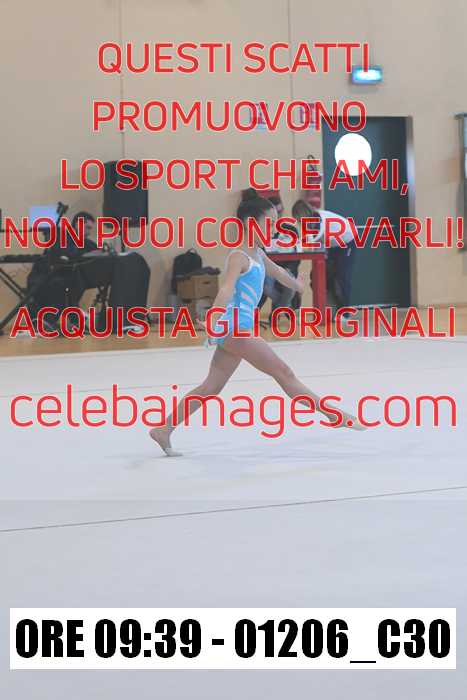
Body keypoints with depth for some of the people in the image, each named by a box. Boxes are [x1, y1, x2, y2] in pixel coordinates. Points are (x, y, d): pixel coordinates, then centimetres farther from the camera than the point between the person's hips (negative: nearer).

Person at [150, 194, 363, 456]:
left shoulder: (258, 254, 17)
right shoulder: (239, 257, -11)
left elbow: (276, 271, 39)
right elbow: (227, 288, -28)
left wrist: (297, 285, 58)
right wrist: (215, 318, -45)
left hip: (239, 329, 10)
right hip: (235, 326, -10)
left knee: (210, 388, 8)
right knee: (283, 371, -6)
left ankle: (164, 430, 10)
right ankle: (335, 415, -2)